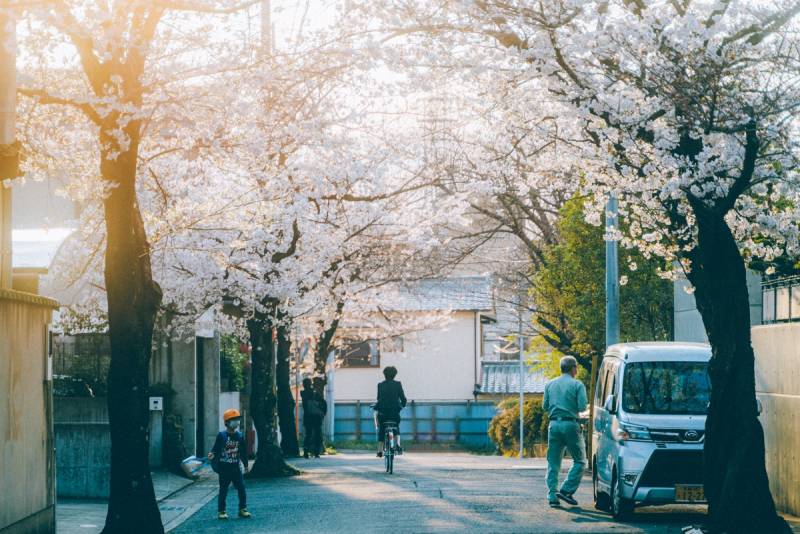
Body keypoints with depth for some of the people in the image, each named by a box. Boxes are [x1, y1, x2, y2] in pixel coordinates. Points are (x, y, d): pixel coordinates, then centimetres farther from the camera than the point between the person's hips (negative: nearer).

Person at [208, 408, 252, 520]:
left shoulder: (240, 436, 5)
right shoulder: (221, 436, -4)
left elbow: (243, 452, 13)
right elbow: (216, 449, -3)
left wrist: (245, 464, 17)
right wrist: (212, 455, -24)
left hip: (236, 467, 3)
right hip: (224, 468, -3)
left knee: (241, 488, -1)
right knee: (223, 490, 3)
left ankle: (242, 509, 8)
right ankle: (221, 511, 11)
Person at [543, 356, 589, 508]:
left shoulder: (550, 385, 10)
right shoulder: (577, 385, -4)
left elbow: (545, 406, 11)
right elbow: (582, 407, -11)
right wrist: (574, 408, 11)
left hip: (554, 424, 5)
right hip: (571, 425, -5)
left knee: (553, 463, 9)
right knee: (579, 461, 6)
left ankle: (552, 496, 3)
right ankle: (566, 490, -5)